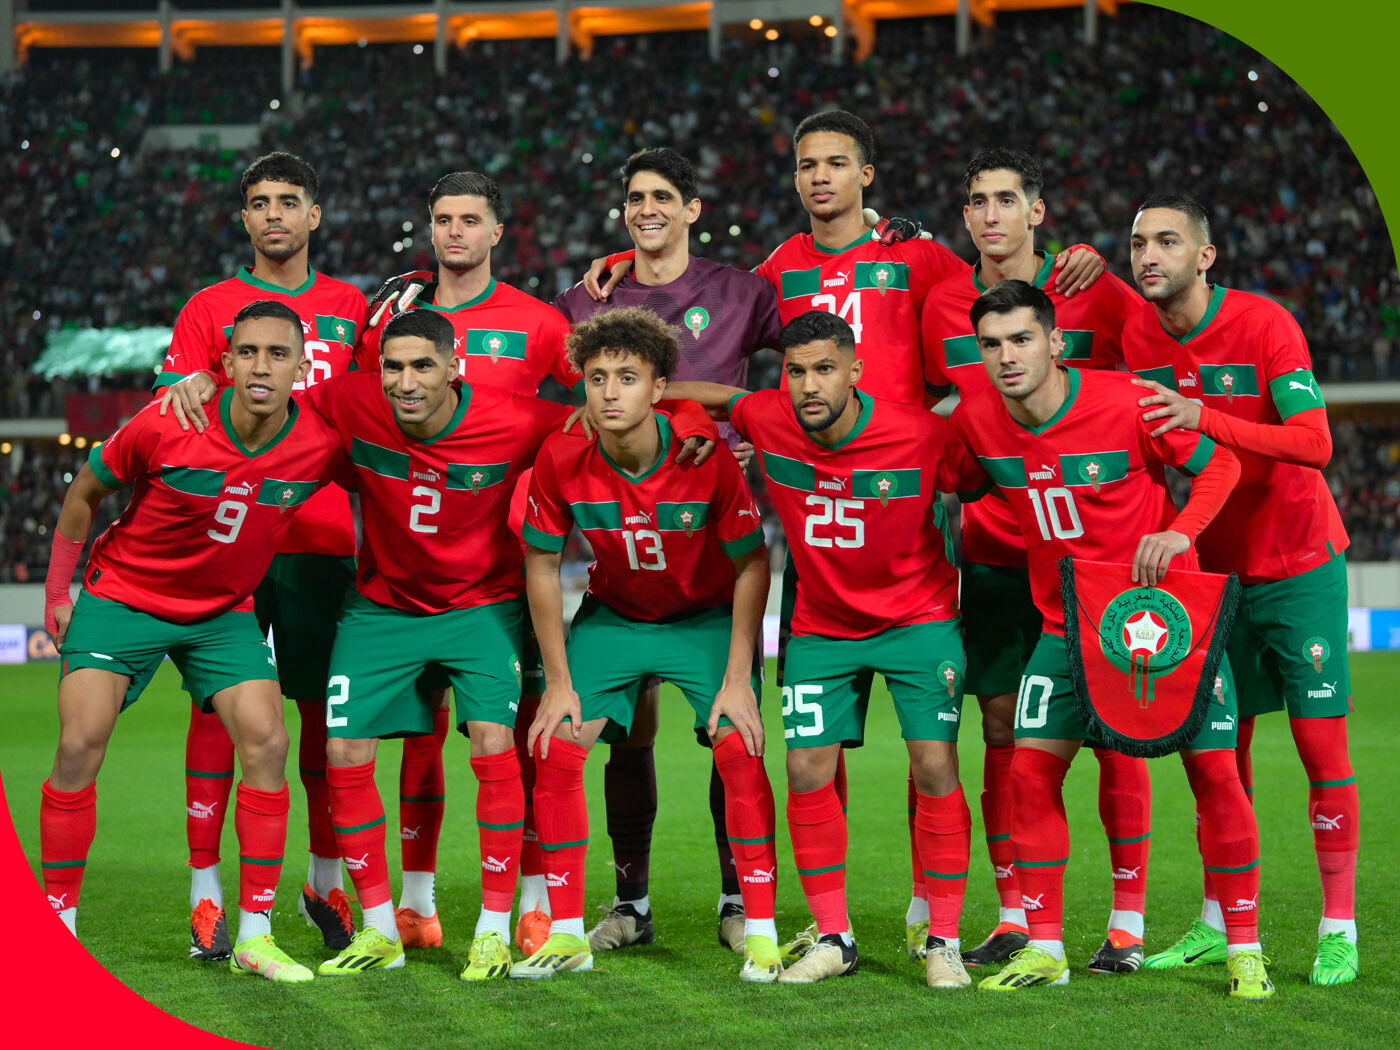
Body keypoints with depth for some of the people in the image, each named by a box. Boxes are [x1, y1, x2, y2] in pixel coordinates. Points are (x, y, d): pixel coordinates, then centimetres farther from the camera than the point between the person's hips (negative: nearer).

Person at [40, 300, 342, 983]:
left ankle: (253, 936, -3)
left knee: (266, 742, -14)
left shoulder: (321, 445, -18)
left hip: (224, 612, 2)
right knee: (81, 743, -14)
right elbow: (85, 492, -4)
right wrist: (58, 589, 0)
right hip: (122, 594, -2)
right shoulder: (165, 427, -22)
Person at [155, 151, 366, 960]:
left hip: (321, 536, 2)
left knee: (327, 708, 4)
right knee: (220, 706, -4)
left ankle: (326, 883, 17)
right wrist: (184, 390, -20)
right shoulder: (209, 308, 8)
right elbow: (168, 413, 1)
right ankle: (206, 891, 1)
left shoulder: (350, 308, 15)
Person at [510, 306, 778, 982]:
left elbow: (751, 564, -15)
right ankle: (567, 934, 3)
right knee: (556, 749, -9)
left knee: (739, 750, -18)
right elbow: (541, 564, -7)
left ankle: (761, 935, -8)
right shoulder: (561, 459, -21)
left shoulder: (707, 456, -27)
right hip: (611, 616, 2)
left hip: (707, 618, -2)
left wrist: (737, 679, -17)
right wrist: (558, 683, -7)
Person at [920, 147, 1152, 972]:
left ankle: (1128, 922, 7)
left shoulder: (1097, 294, -4)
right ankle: (1015, 916, 14)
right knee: (1003, 730, 4)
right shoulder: (943, 308, 5)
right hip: (994, 552, 3)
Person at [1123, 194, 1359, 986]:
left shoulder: (1265, 325, -17)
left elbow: (1314, 443, -27)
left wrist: (1206, 420, -37)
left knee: (1322, 741, -4)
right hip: (1215, 569, 5)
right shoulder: (1138, 335, -1)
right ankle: (1218, 923, 15)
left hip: (1300, 564, -5)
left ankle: (1339, 928, 4)